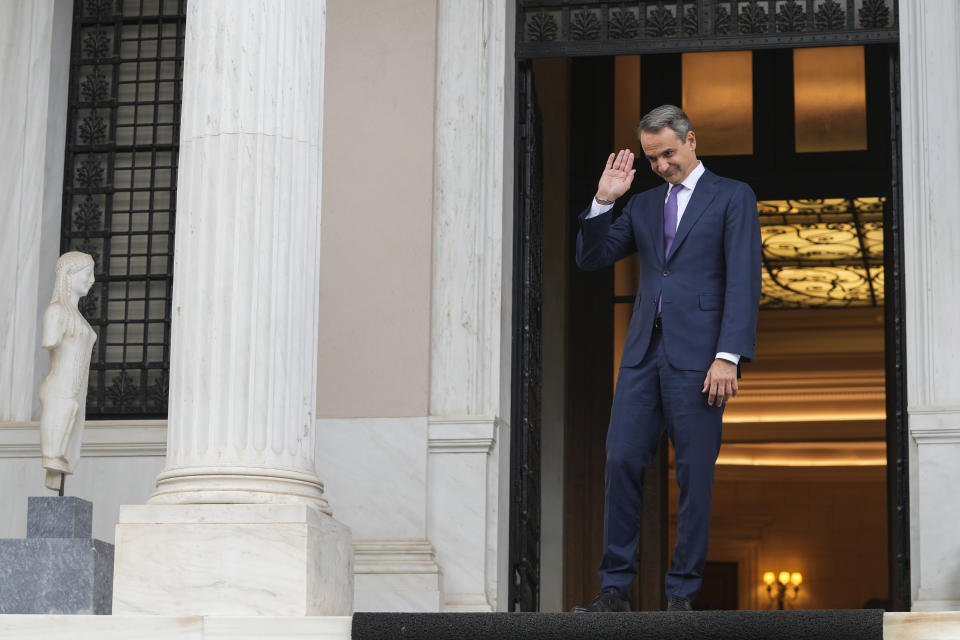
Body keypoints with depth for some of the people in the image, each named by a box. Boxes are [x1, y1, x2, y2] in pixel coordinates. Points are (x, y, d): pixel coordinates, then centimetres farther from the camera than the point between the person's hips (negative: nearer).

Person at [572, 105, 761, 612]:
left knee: (694, 474, -1)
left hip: (698, 355, -5)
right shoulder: (642, 205, 19)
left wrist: (729, 356, -14)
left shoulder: (732, 197, 3)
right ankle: (615, 588, 6)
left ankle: (682, 592, 7)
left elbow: (743, 281, -5)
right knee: (621, 462, -1)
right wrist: (603, 200, 2)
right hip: (644, 351, 5)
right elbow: (591, 258, 15)